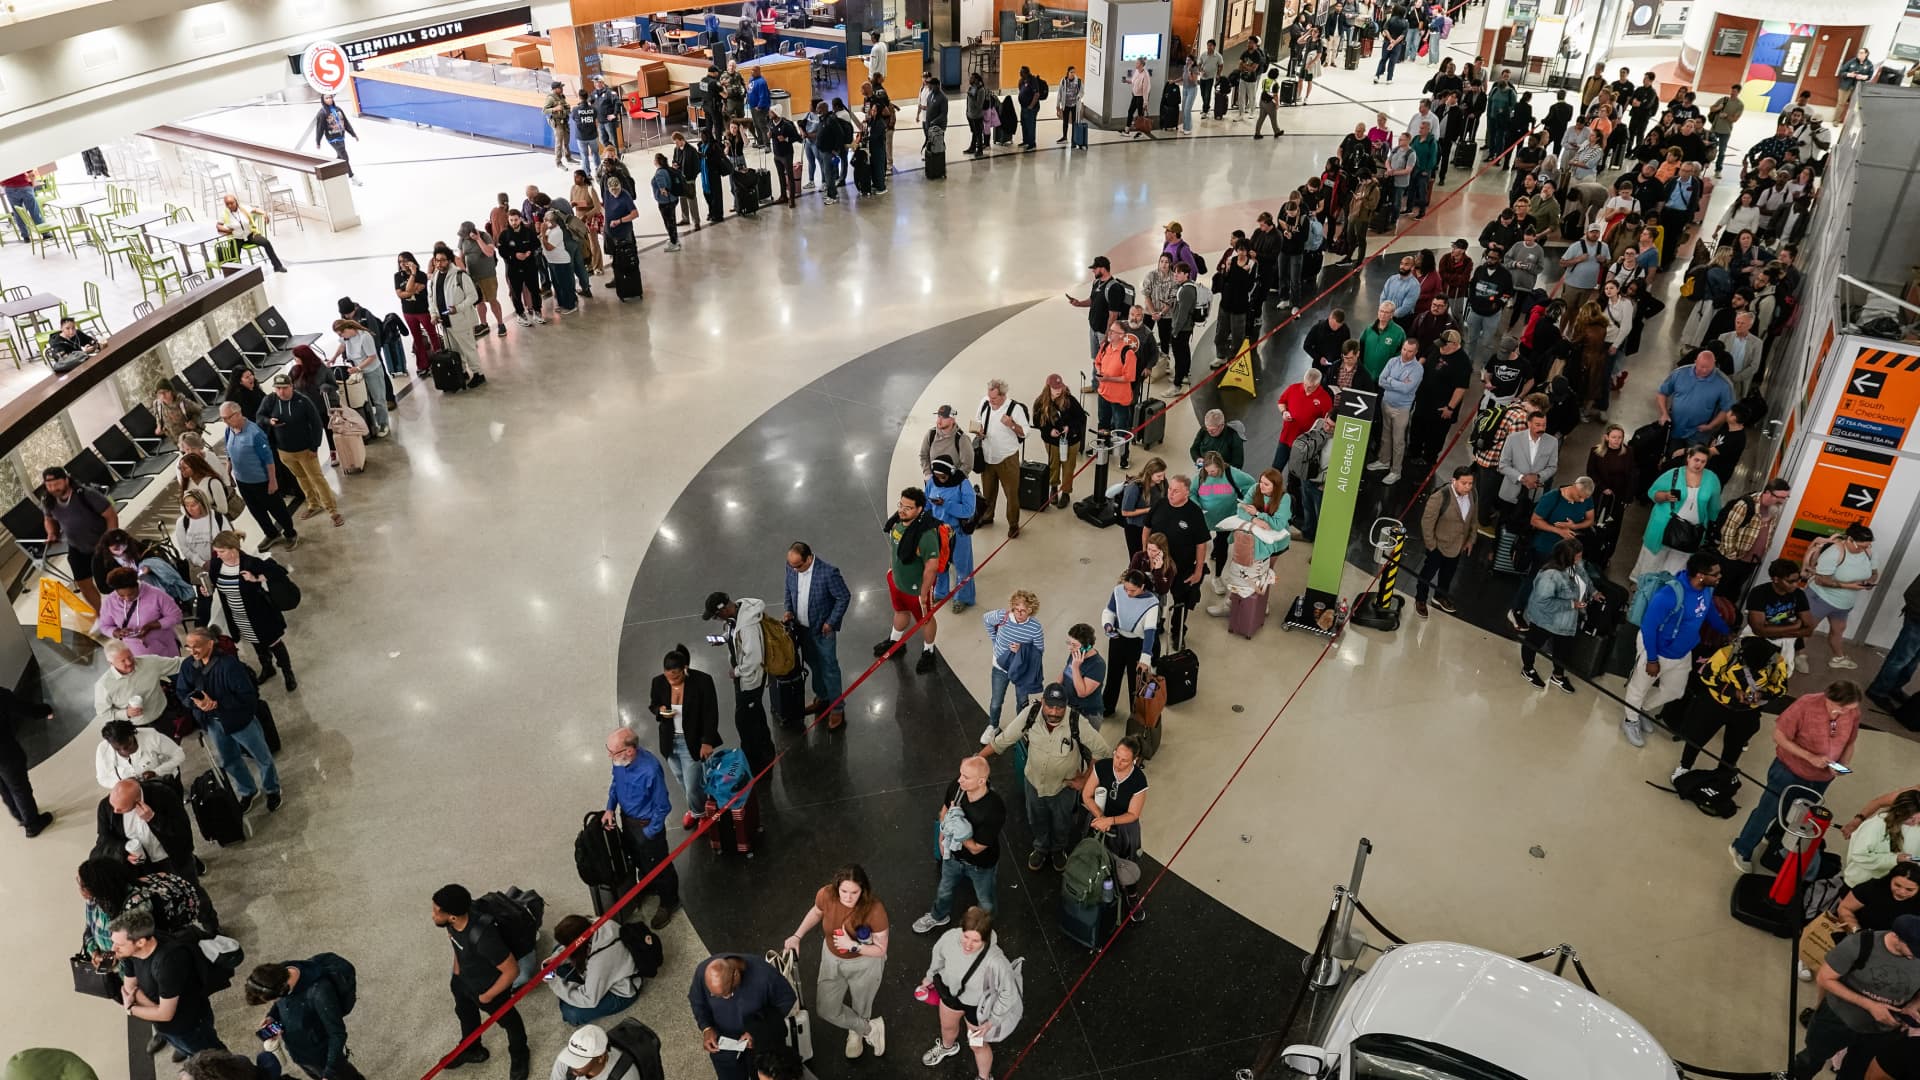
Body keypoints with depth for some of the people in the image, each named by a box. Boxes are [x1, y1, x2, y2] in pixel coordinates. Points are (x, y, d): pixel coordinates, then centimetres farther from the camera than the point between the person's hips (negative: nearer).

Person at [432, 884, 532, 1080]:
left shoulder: (483, 938, -47)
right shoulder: (453, 922, -25)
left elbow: (512, 971, -34)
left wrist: (488, 996, -19)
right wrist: (456, 974, 10)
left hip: (490, 987, -6)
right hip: (463, 981, 7)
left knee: (507, 1021, 23)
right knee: (465, 1013, 33)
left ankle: (519, 1056, 53)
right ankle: (471, 1049, 64)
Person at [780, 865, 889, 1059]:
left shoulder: (874, 909, -37)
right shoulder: (826, 895, -27)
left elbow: (880, 949, -23)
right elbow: (816, 912, 0)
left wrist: (853, 946, -36)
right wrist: (797, 936, -9)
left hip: (864, 964, -3)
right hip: (832, 958, 4)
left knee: (860, 1009, 21)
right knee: (825, 1009, 14)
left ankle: (856, 1032, 55)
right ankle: (871, 1029, 36)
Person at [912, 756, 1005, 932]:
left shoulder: (994, 810, -41)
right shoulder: (956, 787, -27)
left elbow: (976, 848, -28)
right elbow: (945, 811, -1)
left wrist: (956, 824, -28)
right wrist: (942, 839, 6)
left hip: (981, 864, -4)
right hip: (954, 854, 4)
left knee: (985, 903, 25)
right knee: (944, 890, 32)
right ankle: (938, 916, 63)